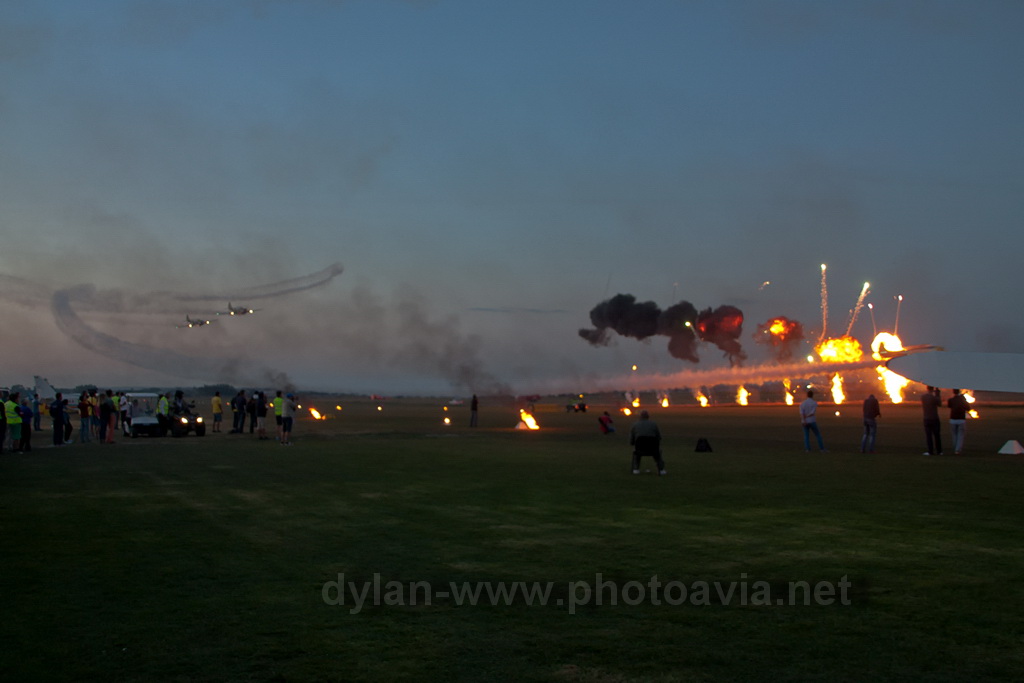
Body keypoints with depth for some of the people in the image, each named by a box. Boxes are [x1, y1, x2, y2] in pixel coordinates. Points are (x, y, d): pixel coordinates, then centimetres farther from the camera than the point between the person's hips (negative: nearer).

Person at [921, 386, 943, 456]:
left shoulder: (923, 396, -3)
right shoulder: (934, 398, -16)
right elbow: (939, 404, 3)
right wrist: (938, 394, 4)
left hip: (926, 419, 3)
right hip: (935, 419, -3)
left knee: (928, 435, 4)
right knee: (937, 435, 8)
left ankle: (930, 451, 0)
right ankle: (939, 451, 12)